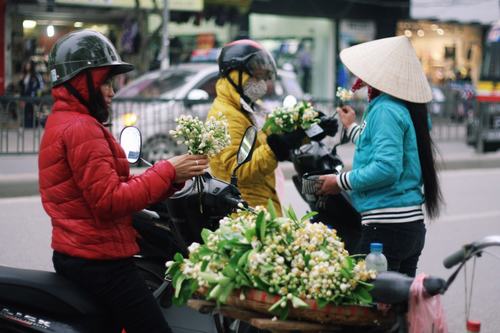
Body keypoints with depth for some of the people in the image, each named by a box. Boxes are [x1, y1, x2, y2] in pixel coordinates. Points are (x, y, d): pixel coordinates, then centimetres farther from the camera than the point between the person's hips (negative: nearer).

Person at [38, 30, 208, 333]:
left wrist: (174, 176, 1)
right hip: (99, 260, -11)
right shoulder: (81, 128, -15)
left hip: (75, 255, 11)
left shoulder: (63, 122, 19)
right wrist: (168, 172, -16)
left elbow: (116, 187, 13)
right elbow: (110, 200, -22)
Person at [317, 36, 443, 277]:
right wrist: (353, 128, 43)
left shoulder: (386, 111, -13)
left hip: (386, 228, -10)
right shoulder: (407, 109, 15)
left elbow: (387, 168, -24)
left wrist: (341, 182, -13)